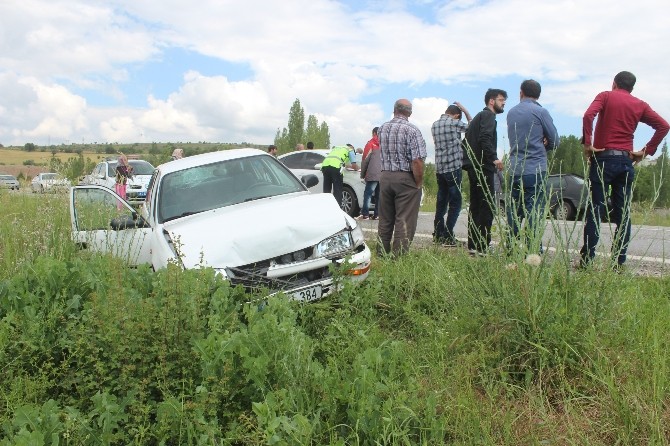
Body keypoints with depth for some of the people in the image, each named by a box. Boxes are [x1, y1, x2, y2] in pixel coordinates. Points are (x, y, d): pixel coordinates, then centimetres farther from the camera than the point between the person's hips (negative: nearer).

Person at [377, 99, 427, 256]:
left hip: (385, 177, 6)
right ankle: (399, 257, 1)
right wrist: (419, 183, -9)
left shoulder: (381, 129, 6)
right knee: (404, 222, 0)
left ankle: (381, 255, 22)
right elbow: (417, 161, -17)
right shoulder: (412, 130, -12)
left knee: (385, 220, 14)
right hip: (406, 178, -5)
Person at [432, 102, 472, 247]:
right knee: (455, 203, -2)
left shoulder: (435, 125, 11)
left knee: (441, 202, 12)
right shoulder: (454, 123, -8)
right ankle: (448, 236, -6)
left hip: (439, 169, 7)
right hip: (453, 168, -7)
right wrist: (465, 111, 15)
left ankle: (438, 235, 15)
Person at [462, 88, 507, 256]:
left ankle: (473, 245, 16)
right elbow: (485, 138, -22)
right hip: (482, 166, -10)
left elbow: (467, 140, 23)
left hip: (473, 166, 10)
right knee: (487, 207, -10)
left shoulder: (480, 116, 24)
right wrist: (494, 158, -25)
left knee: (476, 206, 12)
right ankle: (482, 247, -11)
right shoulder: (488, 116, -6)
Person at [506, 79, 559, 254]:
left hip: (514, 170, 5)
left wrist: (538, 143, 8)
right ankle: (534, 252, -8)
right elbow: (554, 141, 0)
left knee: (514, 212, 11)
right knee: (535, 213, -5)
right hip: (536, 170, -5)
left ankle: (509, 251, 14)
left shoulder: (511, 113, 11)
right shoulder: (540, 112, -5)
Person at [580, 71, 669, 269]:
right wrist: (646, 151, 4)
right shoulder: (640, 105, 13)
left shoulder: (606, 96, 4)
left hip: (603, 158, -3)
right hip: (626, 161, 3)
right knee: (623, 213, 5)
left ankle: (586, 259, -4)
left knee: (595, 210, -2)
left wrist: (587, 143, -11)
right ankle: (619, 262, 4)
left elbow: (588, 115, -15)